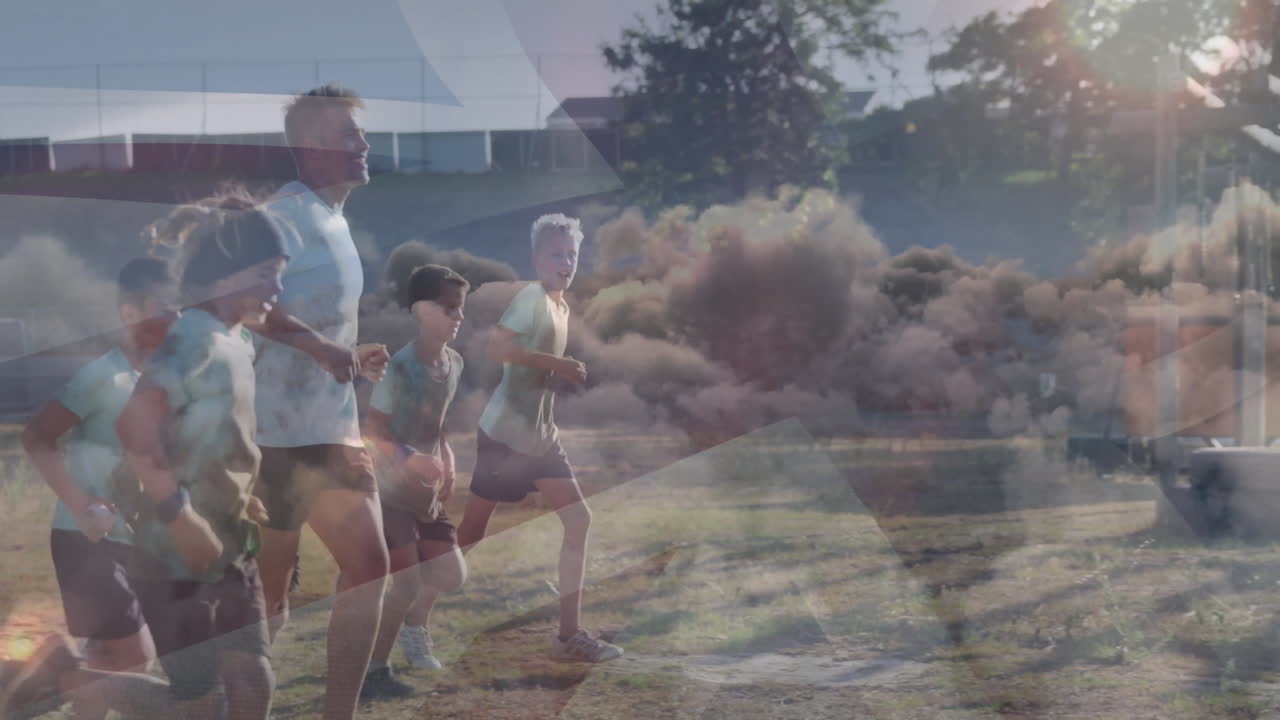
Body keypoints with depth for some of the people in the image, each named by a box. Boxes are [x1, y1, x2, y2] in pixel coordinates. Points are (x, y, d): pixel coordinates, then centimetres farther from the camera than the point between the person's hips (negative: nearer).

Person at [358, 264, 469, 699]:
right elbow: (373, 434, -20)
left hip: (426, 488, 7)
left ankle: (414, 628, 37)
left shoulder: (453, 363, 3)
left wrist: (446, 465, 4)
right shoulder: (400, 367, -21)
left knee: (452, 574, 8)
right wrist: (411, 461, -33)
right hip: (390, 488, -7)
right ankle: (374, 670, 7)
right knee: (409, 585, -9)